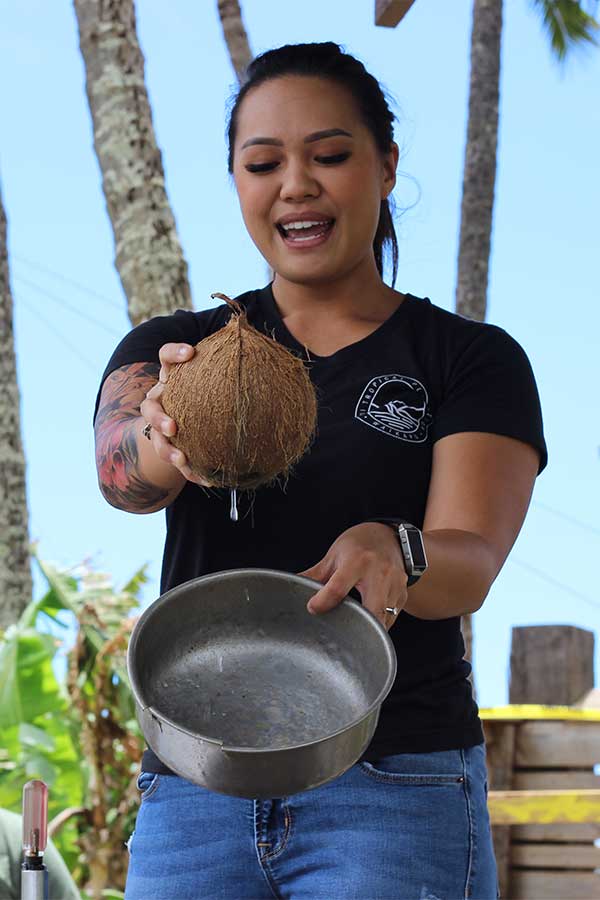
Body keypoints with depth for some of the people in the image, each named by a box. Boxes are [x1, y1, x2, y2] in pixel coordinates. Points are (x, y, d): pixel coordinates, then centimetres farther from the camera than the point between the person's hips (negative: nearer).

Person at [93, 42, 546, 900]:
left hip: (397, 791, -2)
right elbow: (116, 466, -11)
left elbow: (471, 564, -9)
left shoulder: (471, 360, 4)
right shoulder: (170, 347, 11)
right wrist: (166, 444, -35)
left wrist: (392, 554, -32)